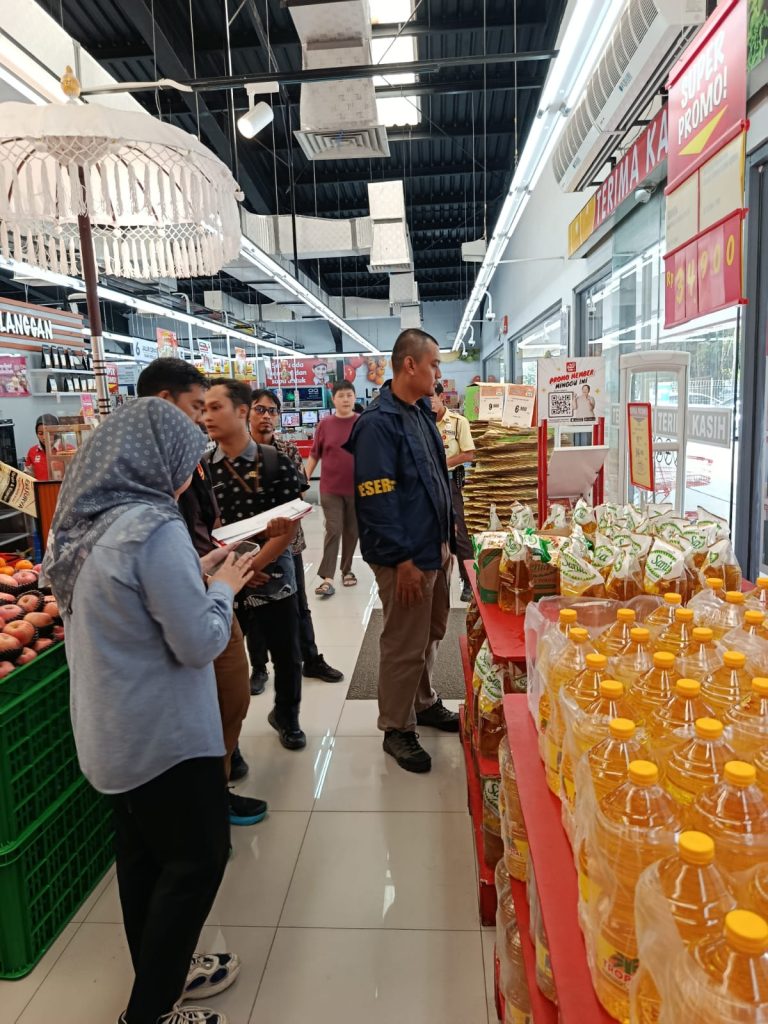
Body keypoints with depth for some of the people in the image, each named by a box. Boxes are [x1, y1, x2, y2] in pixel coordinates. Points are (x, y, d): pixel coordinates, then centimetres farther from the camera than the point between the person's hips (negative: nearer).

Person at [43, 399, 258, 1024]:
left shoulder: (87, 522, 2)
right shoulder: (153, 528, -27)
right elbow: (200, 644, -24)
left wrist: (196, 573, 7)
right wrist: (223, 589, -7)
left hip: (112, 731, 9)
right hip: (162, 733, -9)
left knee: (143, 851, 23)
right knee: (199, 858, 10)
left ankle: (161, 971, 42)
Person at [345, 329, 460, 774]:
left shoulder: (422, 412, 12)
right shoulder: (378, 423, -18)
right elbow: (377, 499, -22)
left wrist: (446, 536, 17)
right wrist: (403, 559, -20)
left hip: (437, 547, 9)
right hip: (407, 557, -9)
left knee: (431, 634, 21)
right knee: (405, 646, 3)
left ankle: (423, 702, 41)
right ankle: (397, 728, 21)